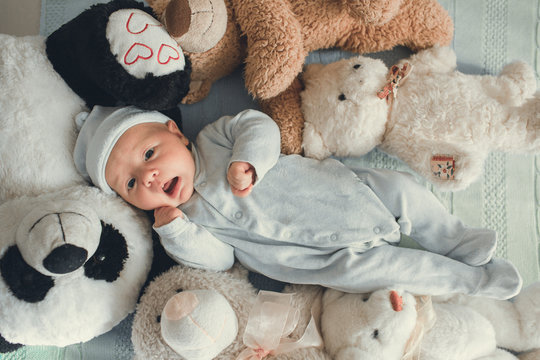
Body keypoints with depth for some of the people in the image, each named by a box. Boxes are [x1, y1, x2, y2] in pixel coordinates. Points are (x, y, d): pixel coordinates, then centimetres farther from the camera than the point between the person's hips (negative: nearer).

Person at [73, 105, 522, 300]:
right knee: (359, 268, -19)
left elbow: (260, 126, -9)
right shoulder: (184, 217, -4)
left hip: (341, 188, 3)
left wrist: (247, 160, -28)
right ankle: (470, 279, 0)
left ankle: (455, 240, 22)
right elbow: (219, 258, -8)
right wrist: (173, 230, -23)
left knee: (401, 186, -3)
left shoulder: (216, 138, -3)